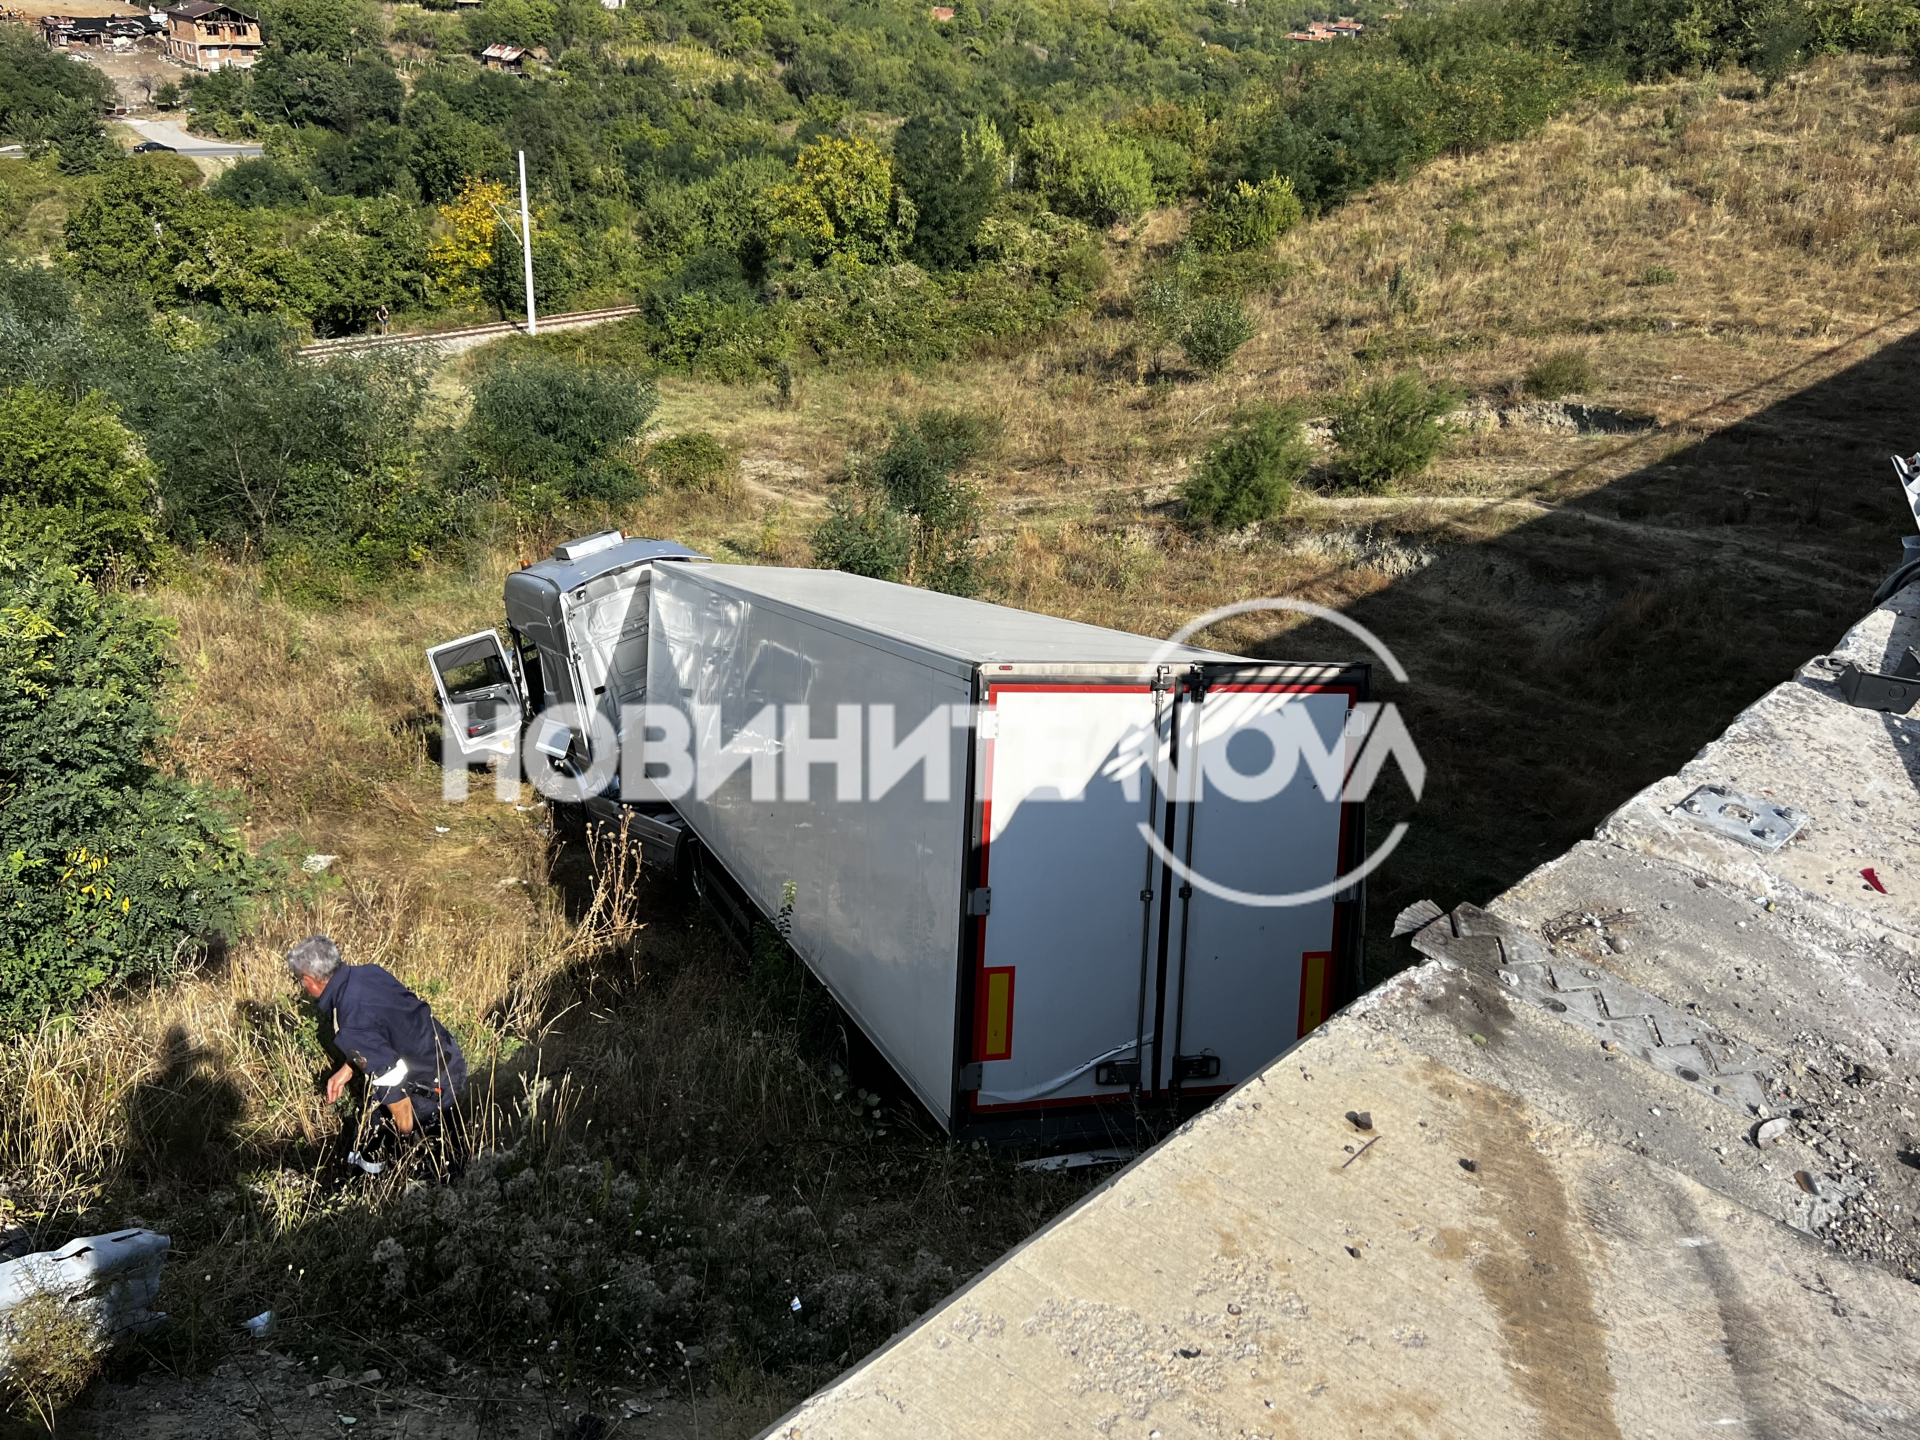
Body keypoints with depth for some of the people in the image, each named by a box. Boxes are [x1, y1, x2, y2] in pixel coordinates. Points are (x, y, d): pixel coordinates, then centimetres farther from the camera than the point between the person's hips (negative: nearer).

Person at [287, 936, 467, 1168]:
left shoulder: (350, 1027, -27)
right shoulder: (369, 972, -2)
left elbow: (392, 1084, -25)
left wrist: (404, 1137, -12)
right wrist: (347, 1069, 13)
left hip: (436, 1086, -8)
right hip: (452, 1056, 8)